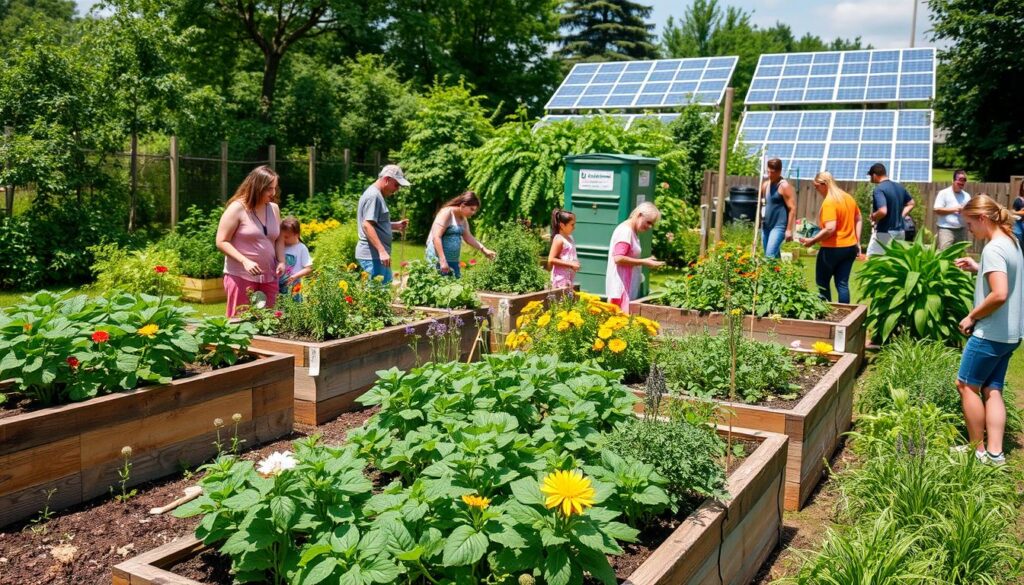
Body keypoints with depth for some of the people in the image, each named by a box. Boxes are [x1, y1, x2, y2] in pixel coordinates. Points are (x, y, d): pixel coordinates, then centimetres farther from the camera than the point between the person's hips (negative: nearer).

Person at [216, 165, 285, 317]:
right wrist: (245, 261, -21)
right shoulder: (237, 208, -8)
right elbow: (222, 242, -9)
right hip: (241, 276, -5)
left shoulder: (274, 208, 9)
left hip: (269, 277, 5)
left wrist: (281, 261, 0)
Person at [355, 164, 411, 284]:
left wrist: (396, 225, 14)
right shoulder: (373, 196, -13)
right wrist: (382, 251, -27)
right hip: (373, 255, -10)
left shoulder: (377, 195, 19)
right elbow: (367, 225, -22)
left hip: (377, 254, 10)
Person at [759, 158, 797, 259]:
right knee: (775, 255, 14)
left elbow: (792, 209, -14)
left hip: (779, 226, -7)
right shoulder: (765, 185, 10)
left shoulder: (784, 186, -11)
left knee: (770, 255, -18)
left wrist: (789, 229, -18)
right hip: (766, 226, 7)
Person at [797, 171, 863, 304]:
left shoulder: (829, 202, -17)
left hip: (833, 248, -8)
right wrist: (857, 242, 19)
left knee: (822, 283, 8)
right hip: (850, 247, 8)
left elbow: (830, 229, -25)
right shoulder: (848, 198, 10)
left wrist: (812, 241, -17)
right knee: (842, 284, 9)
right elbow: (858, 220, 16)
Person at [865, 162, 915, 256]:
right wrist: (899, 216, 17)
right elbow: (911, 203, 23)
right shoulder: (899, 187, 10)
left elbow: (883, 211, -29)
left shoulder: (879, 189, -17)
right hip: (900, 231, 8)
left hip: (884, 233, -8)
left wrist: (873, 217, -10)